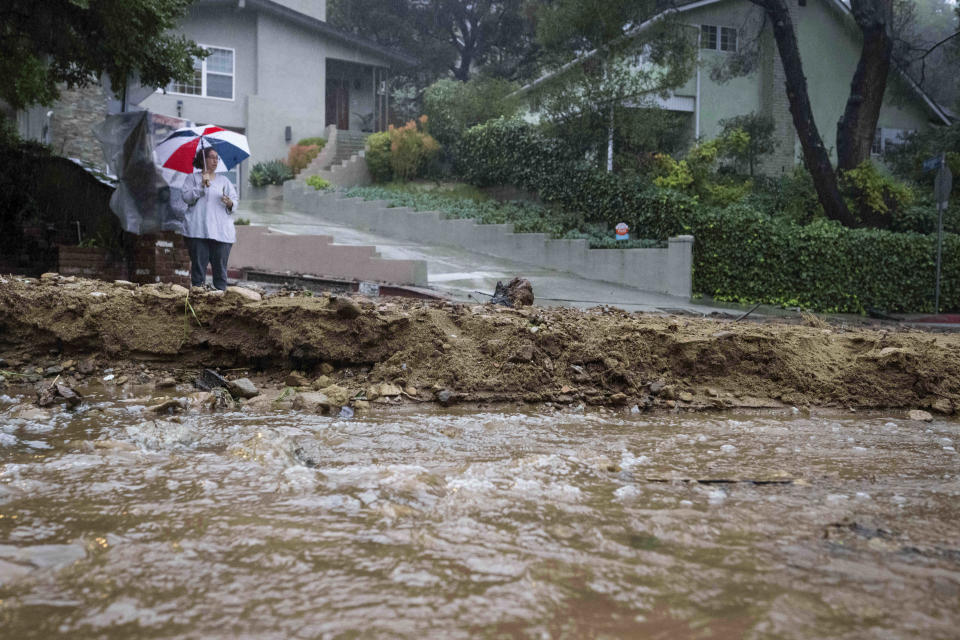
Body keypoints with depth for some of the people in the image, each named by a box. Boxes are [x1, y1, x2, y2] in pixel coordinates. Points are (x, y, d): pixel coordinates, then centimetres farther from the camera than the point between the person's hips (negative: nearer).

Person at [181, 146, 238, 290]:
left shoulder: (224, 180, 19)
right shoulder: (192, 178, 13)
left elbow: (235, 200, 11)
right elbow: (186, 197, -2)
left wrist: (230, 203, -11)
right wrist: (202, 186, -11)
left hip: (222, 231, 2)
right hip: (198, 229, -2)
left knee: (220, 267, -3)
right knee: (198, 266, -4)